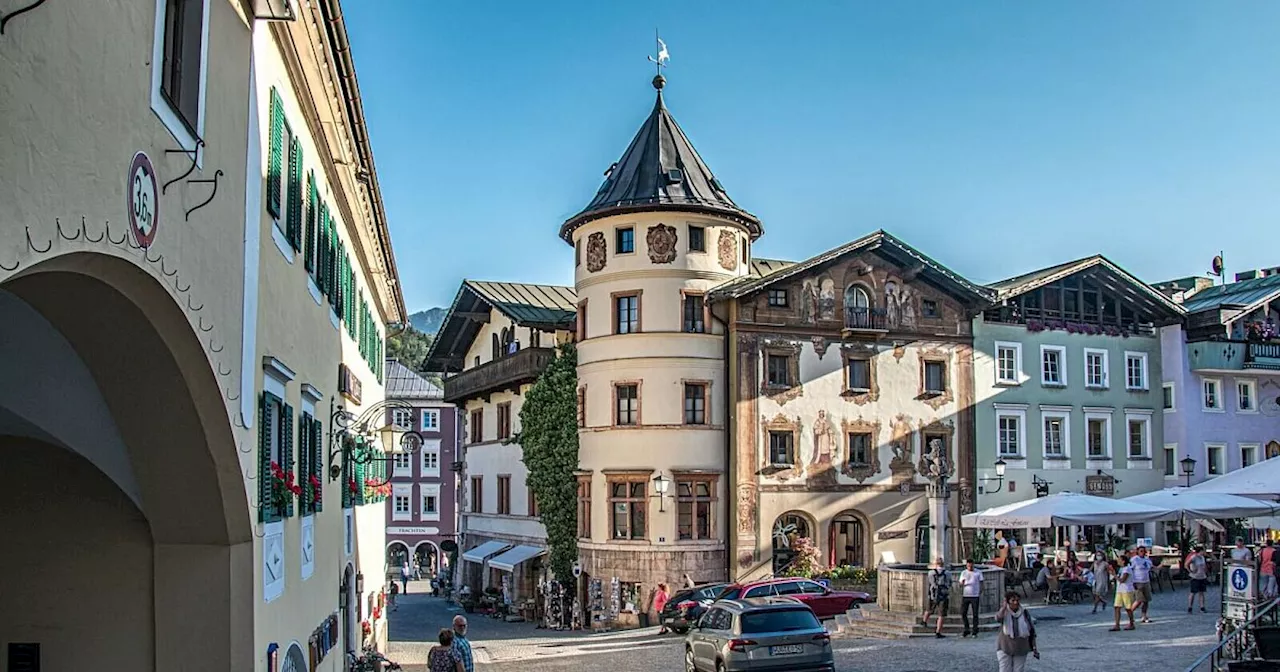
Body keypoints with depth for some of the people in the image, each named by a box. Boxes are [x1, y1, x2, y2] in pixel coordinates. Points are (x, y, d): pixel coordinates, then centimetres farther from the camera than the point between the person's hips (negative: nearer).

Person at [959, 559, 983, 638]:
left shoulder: (978, 573, 3)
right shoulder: (963, 573, 8)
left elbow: (981, 583, 6)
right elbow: (961, 584, 9)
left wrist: (980, 593, -1)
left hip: (975, 596, -2)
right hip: (965, 595, 2)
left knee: (975, 614, 1)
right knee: (963, 613, 0)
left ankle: (975, 632, 9)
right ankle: (966, 630, 13)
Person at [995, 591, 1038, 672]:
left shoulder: (1025, 613, -1)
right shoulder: (1004, 611, -5)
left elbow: (1032, 631, 5)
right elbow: (998, 618, -30)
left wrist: (1034, 647, 2)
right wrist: (1004, 605, -21)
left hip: (1020, 648, 2)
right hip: (1005, 647, -1)